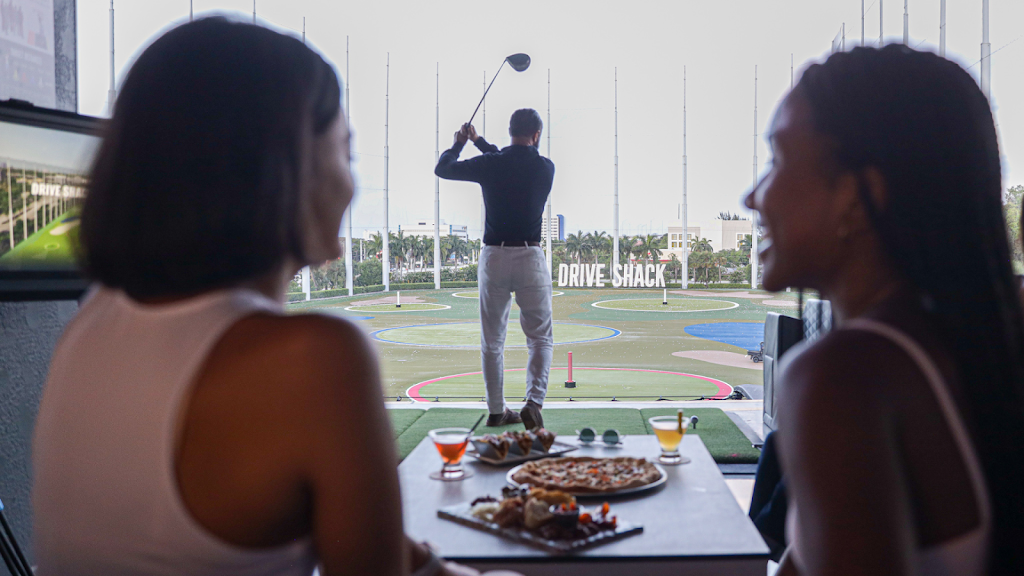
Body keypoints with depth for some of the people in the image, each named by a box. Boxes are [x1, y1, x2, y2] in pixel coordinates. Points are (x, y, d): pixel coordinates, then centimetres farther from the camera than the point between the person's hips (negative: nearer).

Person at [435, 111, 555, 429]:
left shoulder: (489, 164, -2)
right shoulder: (545, 167, 2)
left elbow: (442, 168, 12)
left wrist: (459, 143, 30)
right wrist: (479, 142, 30)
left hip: (494, 257, 1)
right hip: (530, 258, -1)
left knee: (492, 340, 12)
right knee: (540, 338, 8)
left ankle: (496, 410, 19)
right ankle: (534, 402, -10)